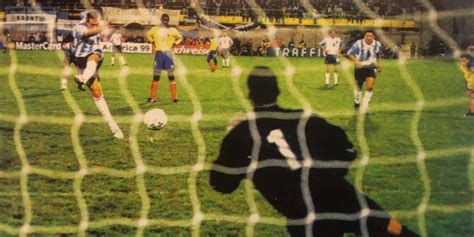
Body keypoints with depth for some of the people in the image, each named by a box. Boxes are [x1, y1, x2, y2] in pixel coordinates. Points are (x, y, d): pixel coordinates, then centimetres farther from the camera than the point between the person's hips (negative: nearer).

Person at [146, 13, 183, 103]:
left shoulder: (172, 30, 2)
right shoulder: (155, 29, 3)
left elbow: (180, 38, 15)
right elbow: (148, 35, 20)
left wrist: (174, 43, 0)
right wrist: (153, 42, 6)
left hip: (168, 53, 0)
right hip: (159, 53, 0)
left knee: (171, 75, 0)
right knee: (156, 76, 2)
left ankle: (174, 97, 3)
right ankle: (152, 97, 7)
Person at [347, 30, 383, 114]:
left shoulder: (377, 44, -5)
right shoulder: (358, 43, -15)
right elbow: (349, 53, -9)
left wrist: (378, 64, 18)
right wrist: (356, 61, -25)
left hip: (371, 68, 1)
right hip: (360, 68, -1)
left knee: (370, 86, -19)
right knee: (358, 87, 12)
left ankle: (365, 106, -10)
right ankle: (357, 102, 39)